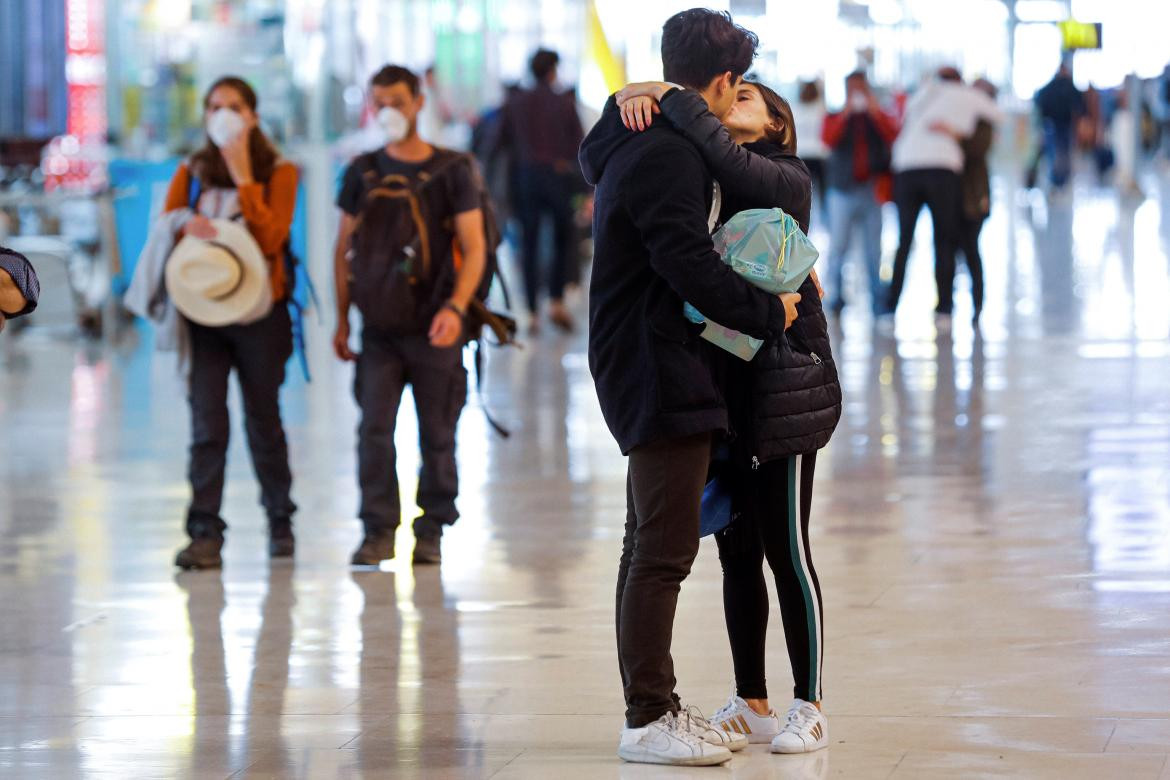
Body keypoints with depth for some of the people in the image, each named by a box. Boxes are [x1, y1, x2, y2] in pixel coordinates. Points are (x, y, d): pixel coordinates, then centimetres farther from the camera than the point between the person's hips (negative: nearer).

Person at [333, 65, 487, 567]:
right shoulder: (362, 173, 8)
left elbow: (474, 248, -4)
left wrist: (456, 307, -18)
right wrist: (342, 319, 9)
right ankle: (379, 530, 0)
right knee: (373, 429, -6)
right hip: (379, 328, 2)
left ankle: (432, 530, 14)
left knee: (437, 435, 3)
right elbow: (344, 249, 14)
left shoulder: (451, 171, 0)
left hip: (433, 328, -2)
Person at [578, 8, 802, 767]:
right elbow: (691, 267, -23)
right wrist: (770, 312, -11)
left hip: (651, 371, 11)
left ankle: (655, 707, 21)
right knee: (664, 549, -8)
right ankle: (648, 719, -5)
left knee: (653, 546, 15)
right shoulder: (664, 157, -18)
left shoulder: (639, 144, 13)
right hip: (659, 370, -11)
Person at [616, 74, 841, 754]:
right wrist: (634, 97, -8)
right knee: (737, 550, 10)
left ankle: (809, 708, 6)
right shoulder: (703, 179, 12)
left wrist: (665, 94, -18)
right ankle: (751, 704, 18)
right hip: (722, 379, 6)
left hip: (783, 383, -6)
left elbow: (721, 152, -26)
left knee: (785, 547, -3)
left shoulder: (787, 180, -6)